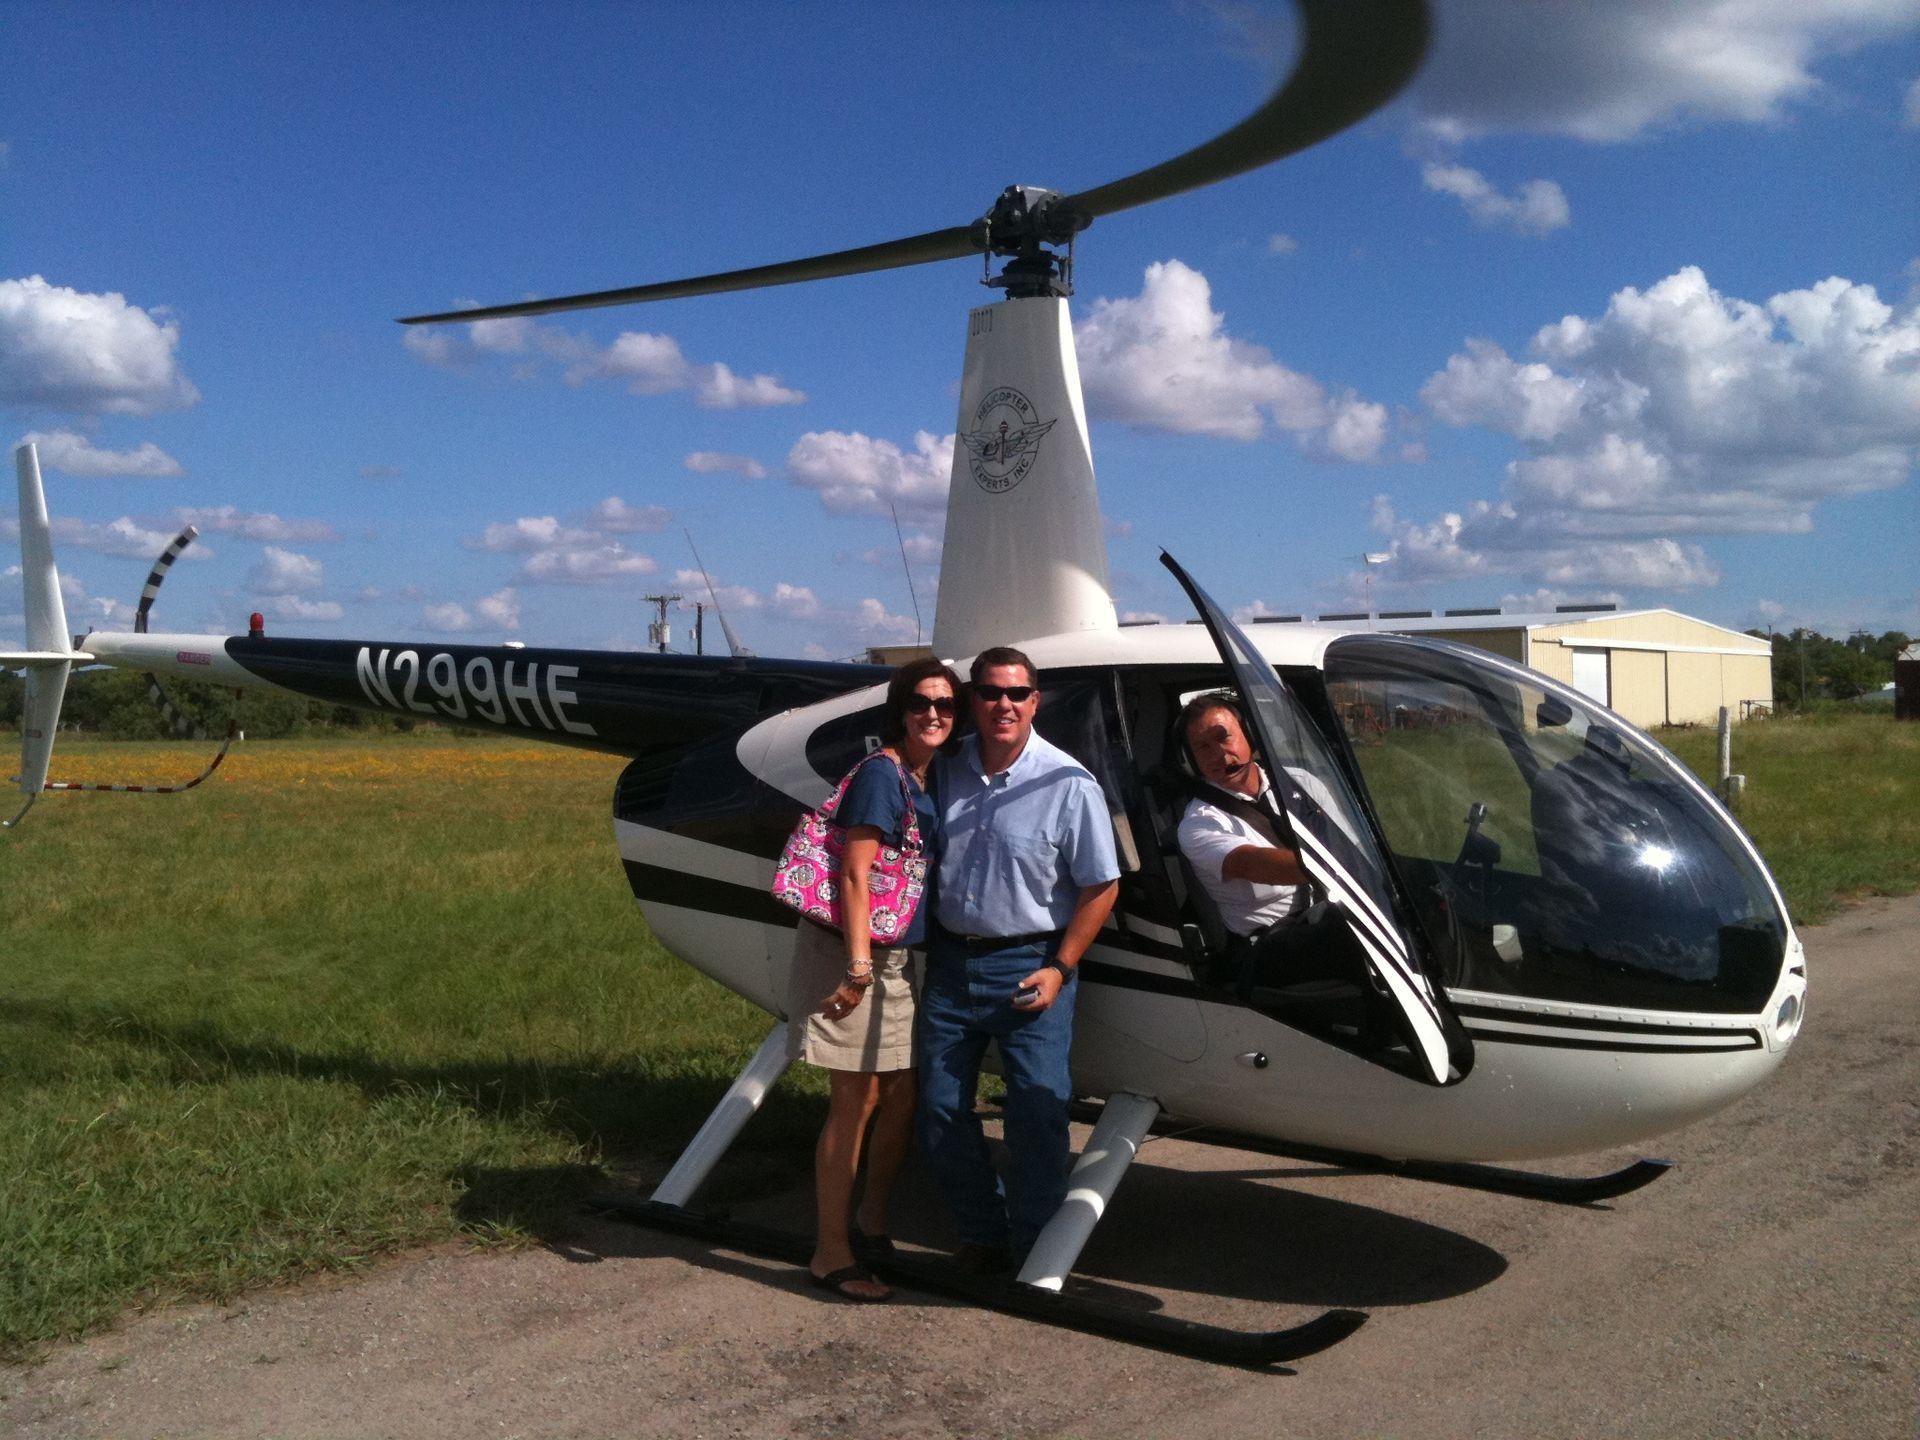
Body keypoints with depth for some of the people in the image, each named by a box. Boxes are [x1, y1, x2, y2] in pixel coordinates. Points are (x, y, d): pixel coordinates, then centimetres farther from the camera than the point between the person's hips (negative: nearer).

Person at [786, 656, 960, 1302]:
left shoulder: (929, 781, 12)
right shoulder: (882, 772, -14)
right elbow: (854, 875, -18)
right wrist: (858, 969, -23)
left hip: (898, 958, 9)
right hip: (853, 956, -8)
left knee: (905, 1093, 14)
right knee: (854, 1102, -3)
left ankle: (870, 1220, 31)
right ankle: (831, 1254, 7)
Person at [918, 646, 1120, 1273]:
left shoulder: (1068, 784, -11)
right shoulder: (947, 769, 2)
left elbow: (1100, 886, -7)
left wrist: (1060, 968, -12)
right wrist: (925, 950, 9)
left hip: (1028, 966, -5)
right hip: (950, 960, 5)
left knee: (1038, 1112, -4)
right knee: (940, 1112, 9)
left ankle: (1036, 1251, 13)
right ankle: (981, 1234, 27)